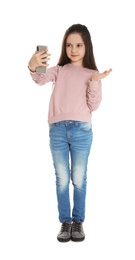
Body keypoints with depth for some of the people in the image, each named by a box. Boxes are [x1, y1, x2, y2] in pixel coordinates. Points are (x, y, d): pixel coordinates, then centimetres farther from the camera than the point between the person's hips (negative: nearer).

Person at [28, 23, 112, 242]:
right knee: (62, 179, 7)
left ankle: (78, 221, 23)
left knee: (79, 180, 8)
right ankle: (65, 222, 19)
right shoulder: (59, 70, 9)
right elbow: (41, 79, -13)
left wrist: (95, 82, -15)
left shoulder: (92, 74, 7)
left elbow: (93, 106, -1)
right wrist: (33, 67, -35)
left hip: (81, 130, -1)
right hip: (57, 129, 1)